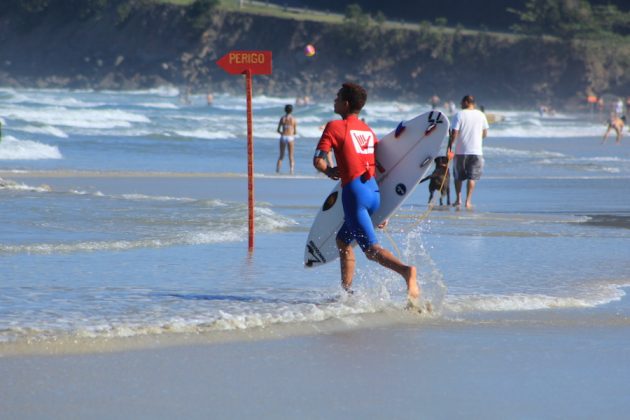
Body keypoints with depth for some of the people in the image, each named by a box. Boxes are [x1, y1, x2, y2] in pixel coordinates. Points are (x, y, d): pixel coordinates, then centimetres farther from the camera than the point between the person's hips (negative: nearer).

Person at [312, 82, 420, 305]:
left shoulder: (335, 127, -1)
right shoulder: (368, 130, 19)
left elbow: (318, 161, -9)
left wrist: (330, 171, 15)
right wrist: (383, 211, 23)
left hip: (354, 191, -8)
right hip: (374, 190, 8)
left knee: (371, 249, -15)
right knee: (343, 240, 24)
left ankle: (406, 271, -40)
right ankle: (347, 291, 22)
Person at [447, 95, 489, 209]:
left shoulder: (459, 115, -7)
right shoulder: (481, 115, 3)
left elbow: (454, 133, -11)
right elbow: (485, 133, 10)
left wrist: (449, 147, -4)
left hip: (461, 151, -2)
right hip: (476, 151, 2)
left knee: (458, 176, 14)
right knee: (472, 177, 3)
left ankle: (458, 199, 17)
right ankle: (468, 201, -4)